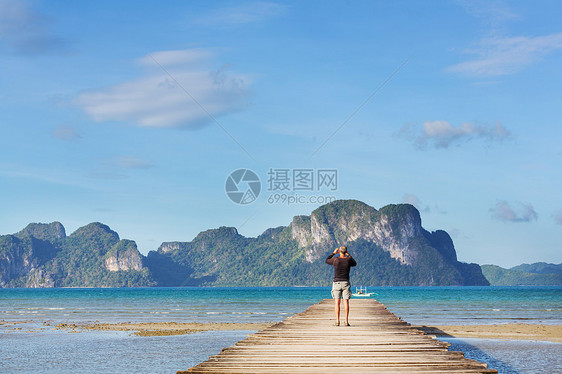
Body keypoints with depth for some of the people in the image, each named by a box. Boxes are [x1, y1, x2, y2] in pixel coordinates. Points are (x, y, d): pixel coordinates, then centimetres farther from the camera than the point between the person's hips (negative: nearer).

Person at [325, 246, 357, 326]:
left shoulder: (335, 260, -7)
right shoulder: (348, 260, -4)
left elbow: (327, 261, 15)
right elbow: (354, 263, 21)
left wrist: (333, 253, 23)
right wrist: (349, 255, 27)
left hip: (336, 283, -1)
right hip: (345, 283, 1)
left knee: (337, 302, -1)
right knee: (346, 302, 0)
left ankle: (337, 321, -8)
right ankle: (346, 320, -8)